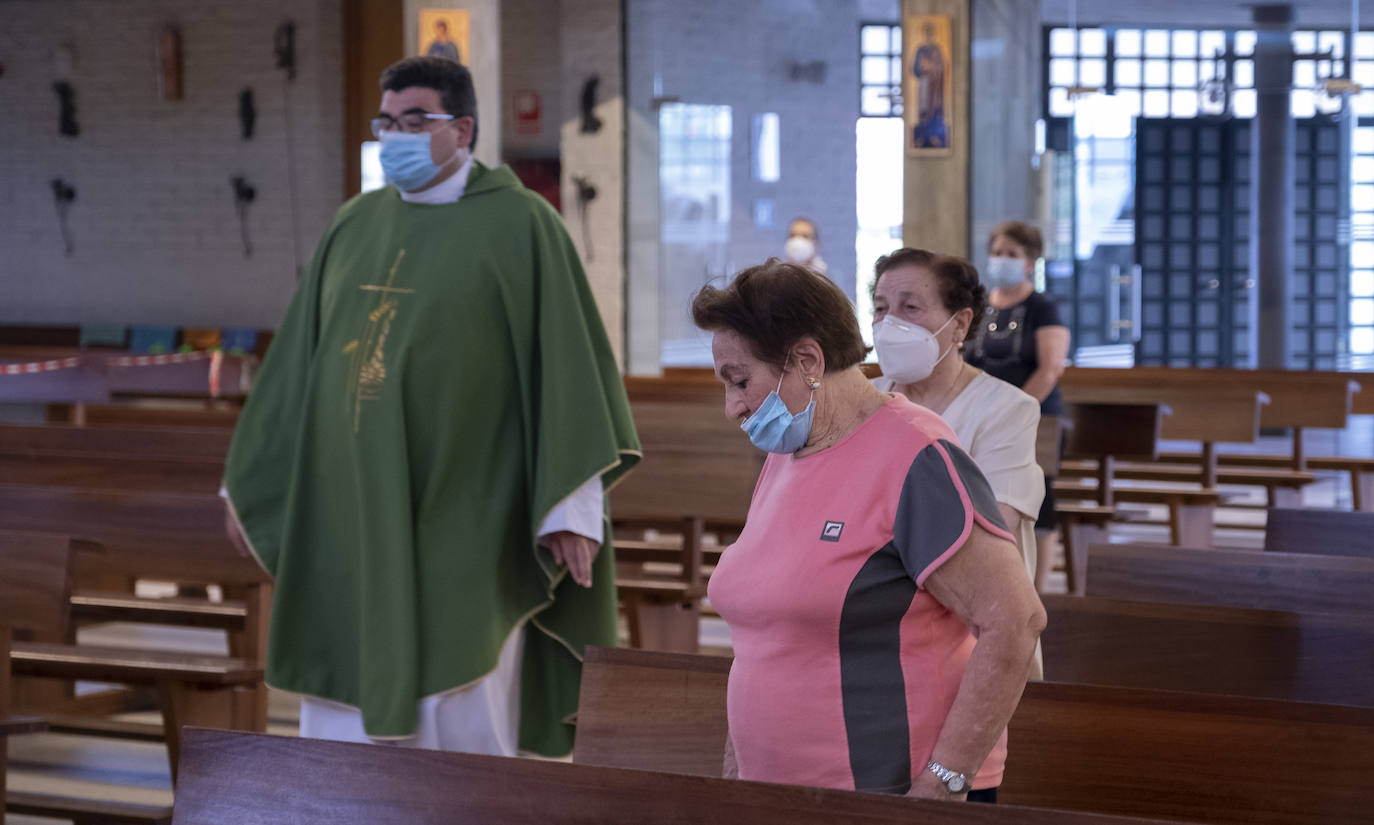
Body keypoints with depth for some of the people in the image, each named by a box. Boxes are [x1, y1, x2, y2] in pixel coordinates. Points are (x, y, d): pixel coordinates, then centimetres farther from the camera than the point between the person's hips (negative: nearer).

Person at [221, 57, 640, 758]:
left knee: (458, 725, -3)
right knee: (343, 711, 6)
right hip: (353, 511, 5)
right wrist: (250, 485, 15)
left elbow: (563, 359, -9)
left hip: (461, 514, -5)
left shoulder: (520, 226, -5)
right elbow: (300, 359, 16)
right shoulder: (354, 225, 11)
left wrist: (575, 510, -15)